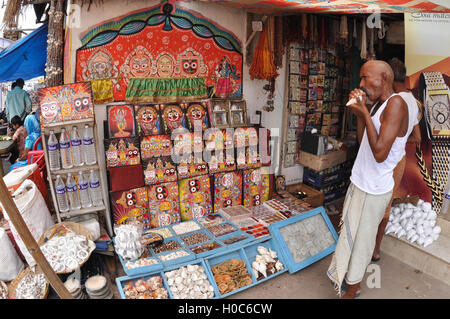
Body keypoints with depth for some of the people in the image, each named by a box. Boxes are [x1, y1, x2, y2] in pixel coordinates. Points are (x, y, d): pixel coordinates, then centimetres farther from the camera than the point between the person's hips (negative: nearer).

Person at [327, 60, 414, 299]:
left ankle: (351, 292, 24)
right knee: (352, 236, 19)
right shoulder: (378, 105, 9)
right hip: (361, 183, 9)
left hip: (373, 191, -9)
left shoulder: (396, 104, -20)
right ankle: (351, 282, 38)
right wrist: (359, 113, 3)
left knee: (359, 241, 5)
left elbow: (380, 153, -29)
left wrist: (364, 112, -23)